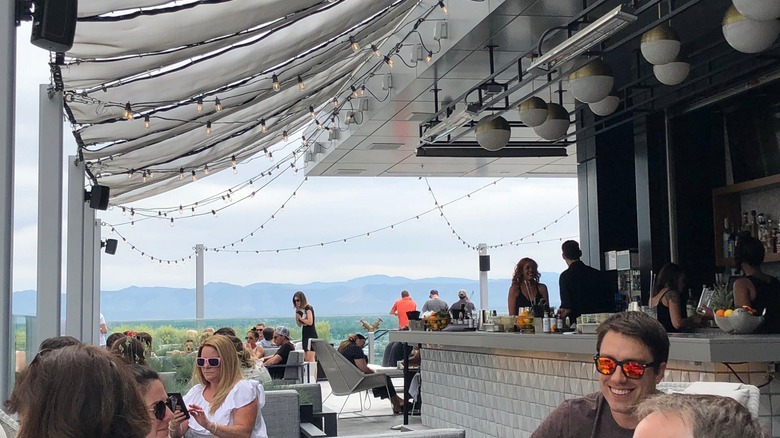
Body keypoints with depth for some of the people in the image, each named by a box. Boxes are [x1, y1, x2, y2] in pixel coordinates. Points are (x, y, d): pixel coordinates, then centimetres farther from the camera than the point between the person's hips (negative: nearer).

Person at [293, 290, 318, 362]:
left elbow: (310, 322, -18)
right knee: (305, 358, 4)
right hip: (304, 335, 9)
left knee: (310, 358, -14)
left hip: (311, 334, -9)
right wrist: (296, 315, 3)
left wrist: (300, 318, -7)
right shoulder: (300, 310, 14)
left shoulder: (308, 308, -8)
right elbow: (299, 325, 15)